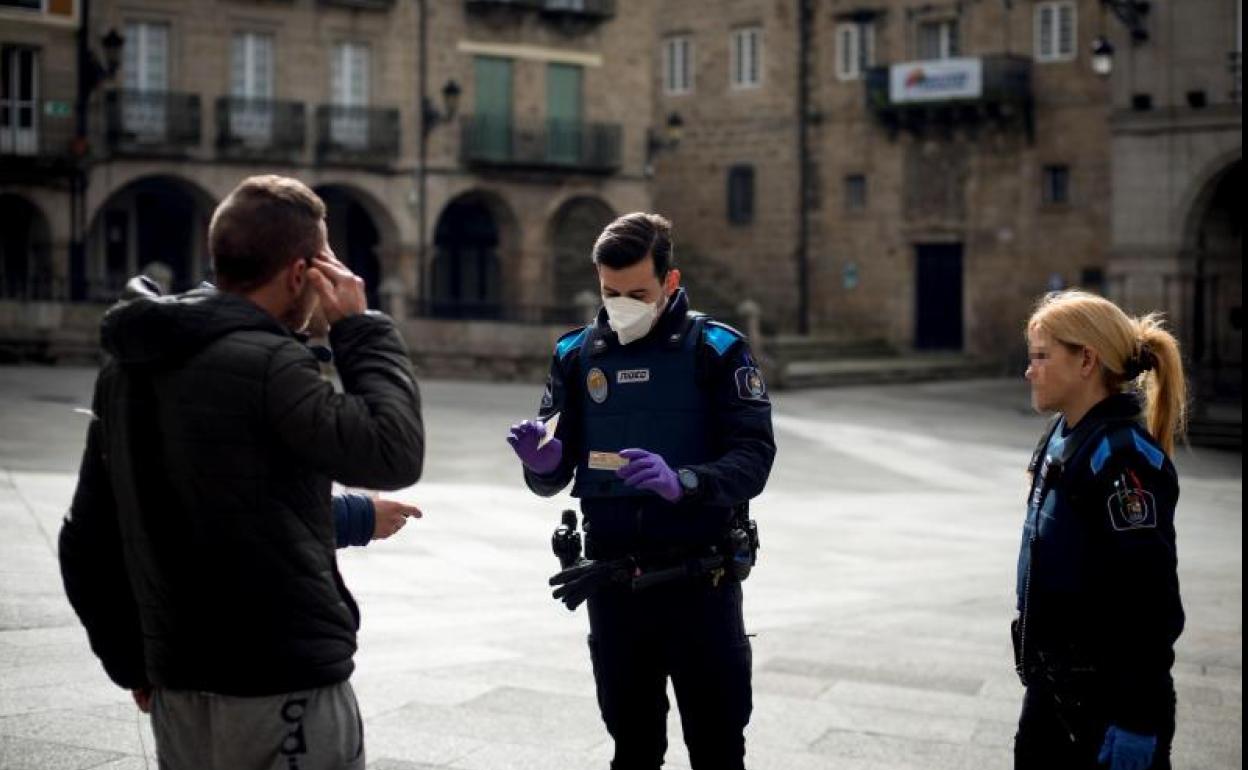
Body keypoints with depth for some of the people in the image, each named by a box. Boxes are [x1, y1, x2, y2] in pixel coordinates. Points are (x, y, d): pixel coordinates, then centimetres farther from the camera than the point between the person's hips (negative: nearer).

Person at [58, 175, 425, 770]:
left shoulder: (126, 367, 9)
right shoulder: (265, 364, -18)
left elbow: (88, 541, 13)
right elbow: (394, 453, -17)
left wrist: (131, 662, 20)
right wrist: (361, 328, -8)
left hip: (178, 688, 8)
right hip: (285, 688, -8)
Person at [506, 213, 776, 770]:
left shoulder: (716, 350, -5)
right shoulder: (576, 354, 5)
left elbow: (753, 459, -13)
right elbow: (553, 478, 5)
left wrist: (681, 481, -31)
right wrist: (542, 463, -19)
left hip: (699, 583, -3)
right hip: (613, 585, 3)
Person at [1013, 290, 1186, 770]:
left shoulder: (1122, 458, -20)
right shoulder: (1063, 439, 8)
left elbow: (1147, 599, -23)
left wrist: (1136, 718, -22)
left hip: (1110, 695, -9)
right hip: (1052, 685, 9)